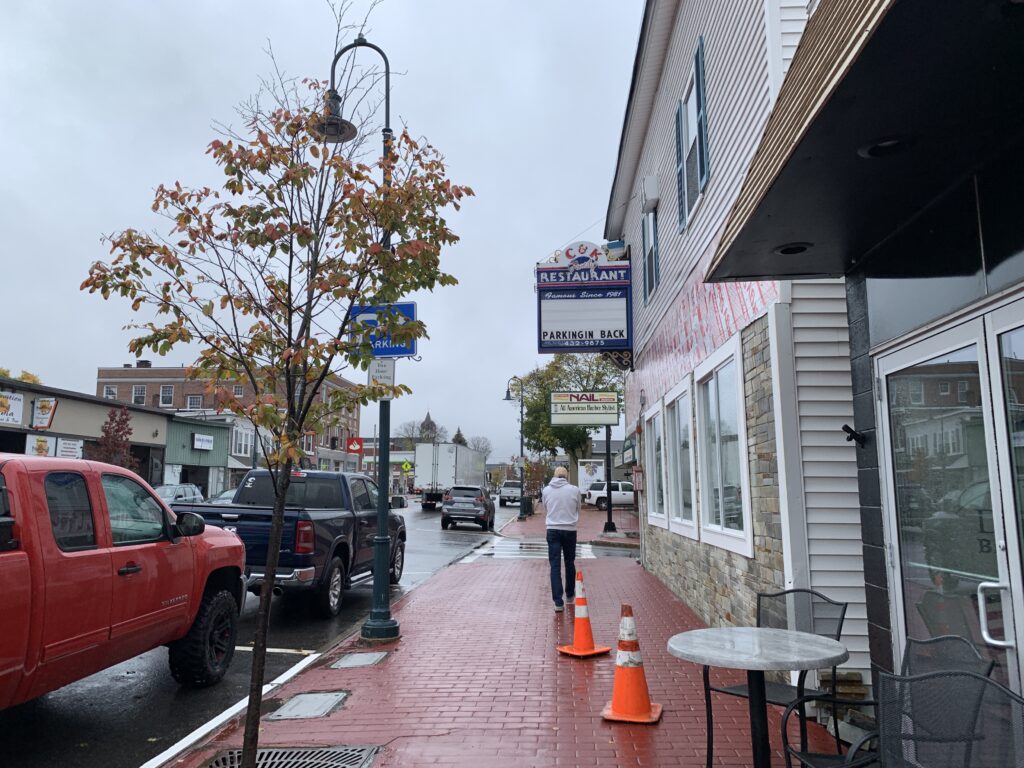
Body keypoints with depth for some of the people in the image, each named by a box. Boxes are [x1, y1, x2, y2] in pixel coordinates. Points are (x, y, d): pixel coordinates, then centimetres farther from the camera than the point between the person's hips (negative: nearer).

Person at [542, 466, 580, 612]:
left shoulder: (547, 490, 0)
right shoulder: (574, 490, -4)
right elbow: (578, 510, 8)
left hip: (552, 530, 0)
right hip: (570, 530, 0)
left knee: (555, 566, 1)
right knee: (570, 564, 16)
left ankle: (558, 602, -5)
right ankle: (569, 596, 31)